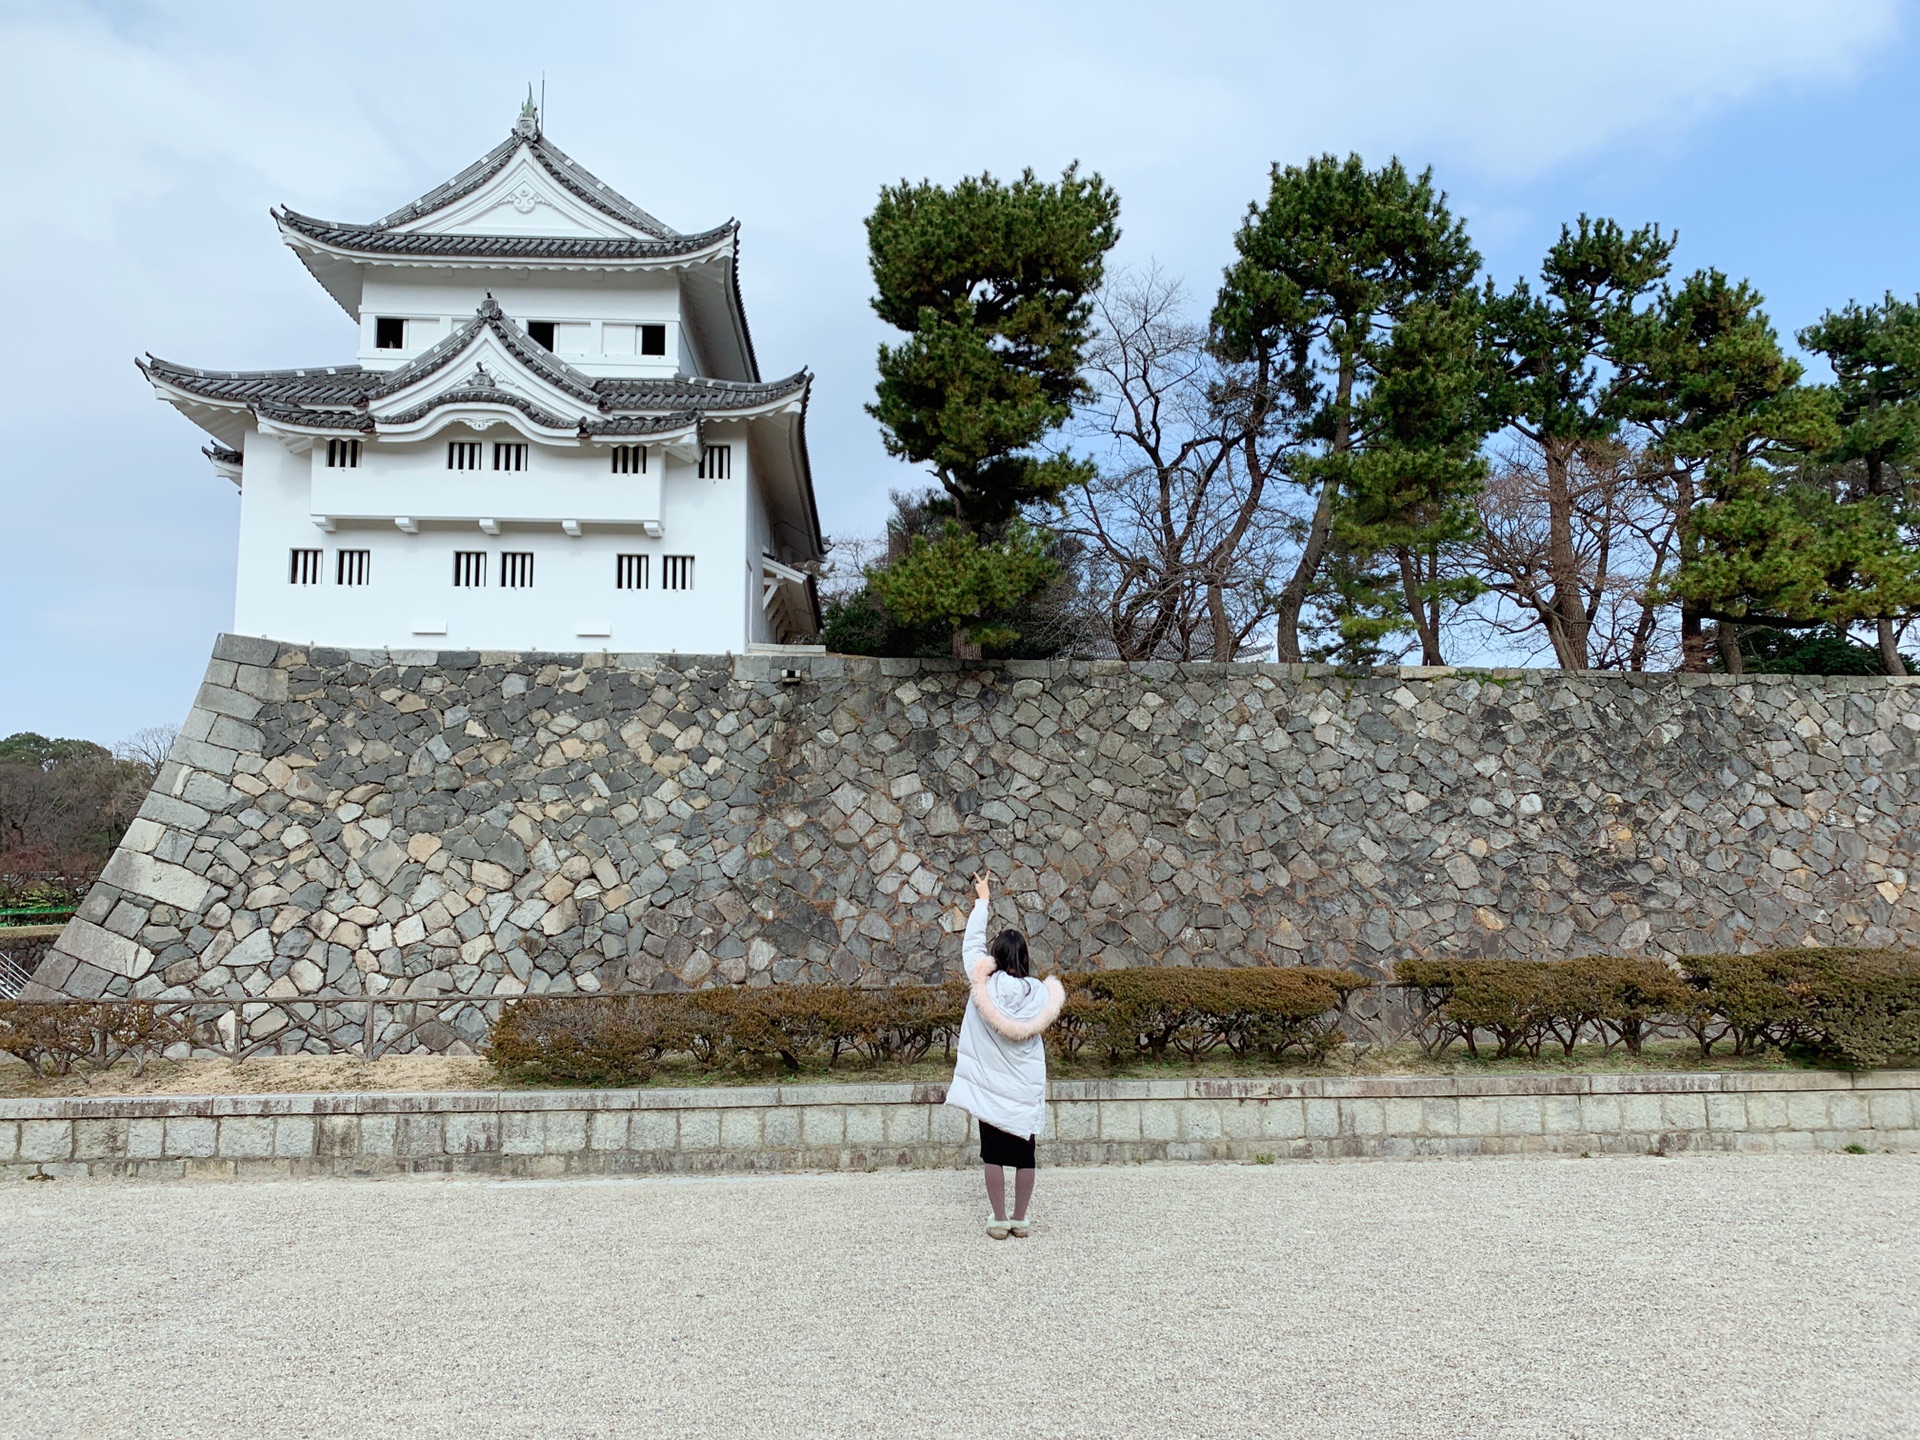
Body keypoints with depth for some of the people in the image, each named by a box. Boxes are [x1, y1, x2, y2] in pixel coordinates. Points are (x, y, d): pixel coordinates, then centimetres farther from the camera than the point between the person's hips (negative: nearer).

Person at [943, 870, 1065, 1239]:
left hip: (990, 1086, -1)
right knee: (1024, 1154, 9)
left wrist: (982, 900, 9)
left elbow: (972, 943, 0)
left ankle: (999, 1221, 10)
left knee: (994, 1154, 7)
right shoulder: (1038, 991, -8)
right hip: (1026, 1088, 1)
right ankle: (1020, 1220, 17)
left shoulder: (985, 984, -11)